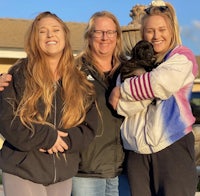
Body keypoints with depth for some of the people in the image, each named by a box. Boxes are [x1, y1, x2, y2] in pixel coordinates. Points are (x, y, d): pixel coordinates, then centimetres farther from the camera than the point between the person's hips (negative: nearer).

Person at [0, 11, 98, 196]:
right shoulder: (19, 74, -3)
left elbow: (89, 127, 2)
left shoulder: (80, 82, 6)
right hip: (22, 170, -3)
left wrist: (61, 139, -15)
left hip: (63, 174, 4)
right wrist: (48, 136, -16)